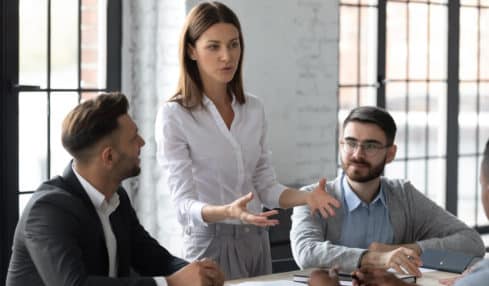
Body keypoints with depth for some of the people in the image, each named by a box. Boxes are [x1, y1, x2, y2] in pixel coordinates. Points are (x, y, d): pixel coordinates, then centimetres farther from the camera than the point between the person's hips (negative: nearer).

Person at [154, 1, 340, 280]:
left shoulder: (254, 108, 5)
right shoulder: (173, 116, -12)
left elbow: (265, 186, 7)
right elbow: (185, 203, -16)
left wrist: (306, 196, -11)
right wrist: (227, 212, -35)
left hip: (256, 242, 5)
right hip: (211, 244, -5)